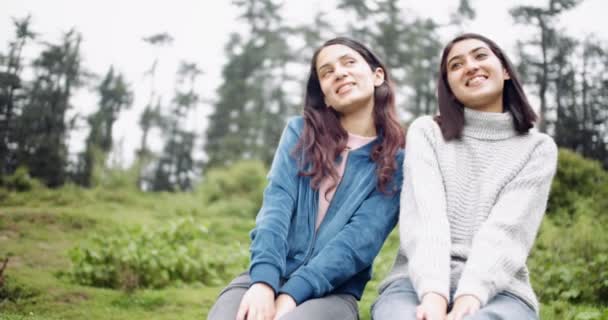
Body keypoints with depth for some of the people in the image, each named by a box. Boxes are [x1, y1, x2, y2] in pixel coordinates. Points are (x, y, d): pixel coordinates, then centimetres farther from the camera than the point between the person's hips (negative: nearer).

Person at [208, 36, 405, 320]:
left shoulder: (397, 162, 4)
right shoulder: (301, 132, 11)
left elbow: (360, 240, -8)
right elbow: (276, 204, -3)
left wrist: (291, 295, -19)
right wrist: (264, 281, -19)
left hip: (333, 292, -2)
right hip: (267, 278, 2)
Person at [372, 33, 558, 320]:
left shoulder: (538, 148, 10)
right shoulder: (426, 132, 9)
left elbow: (507, 229, -6)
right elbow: (424, 215, -7)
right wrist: (434, 293, -23)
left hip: (497, 291, 0)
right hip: (418, 283, 0)